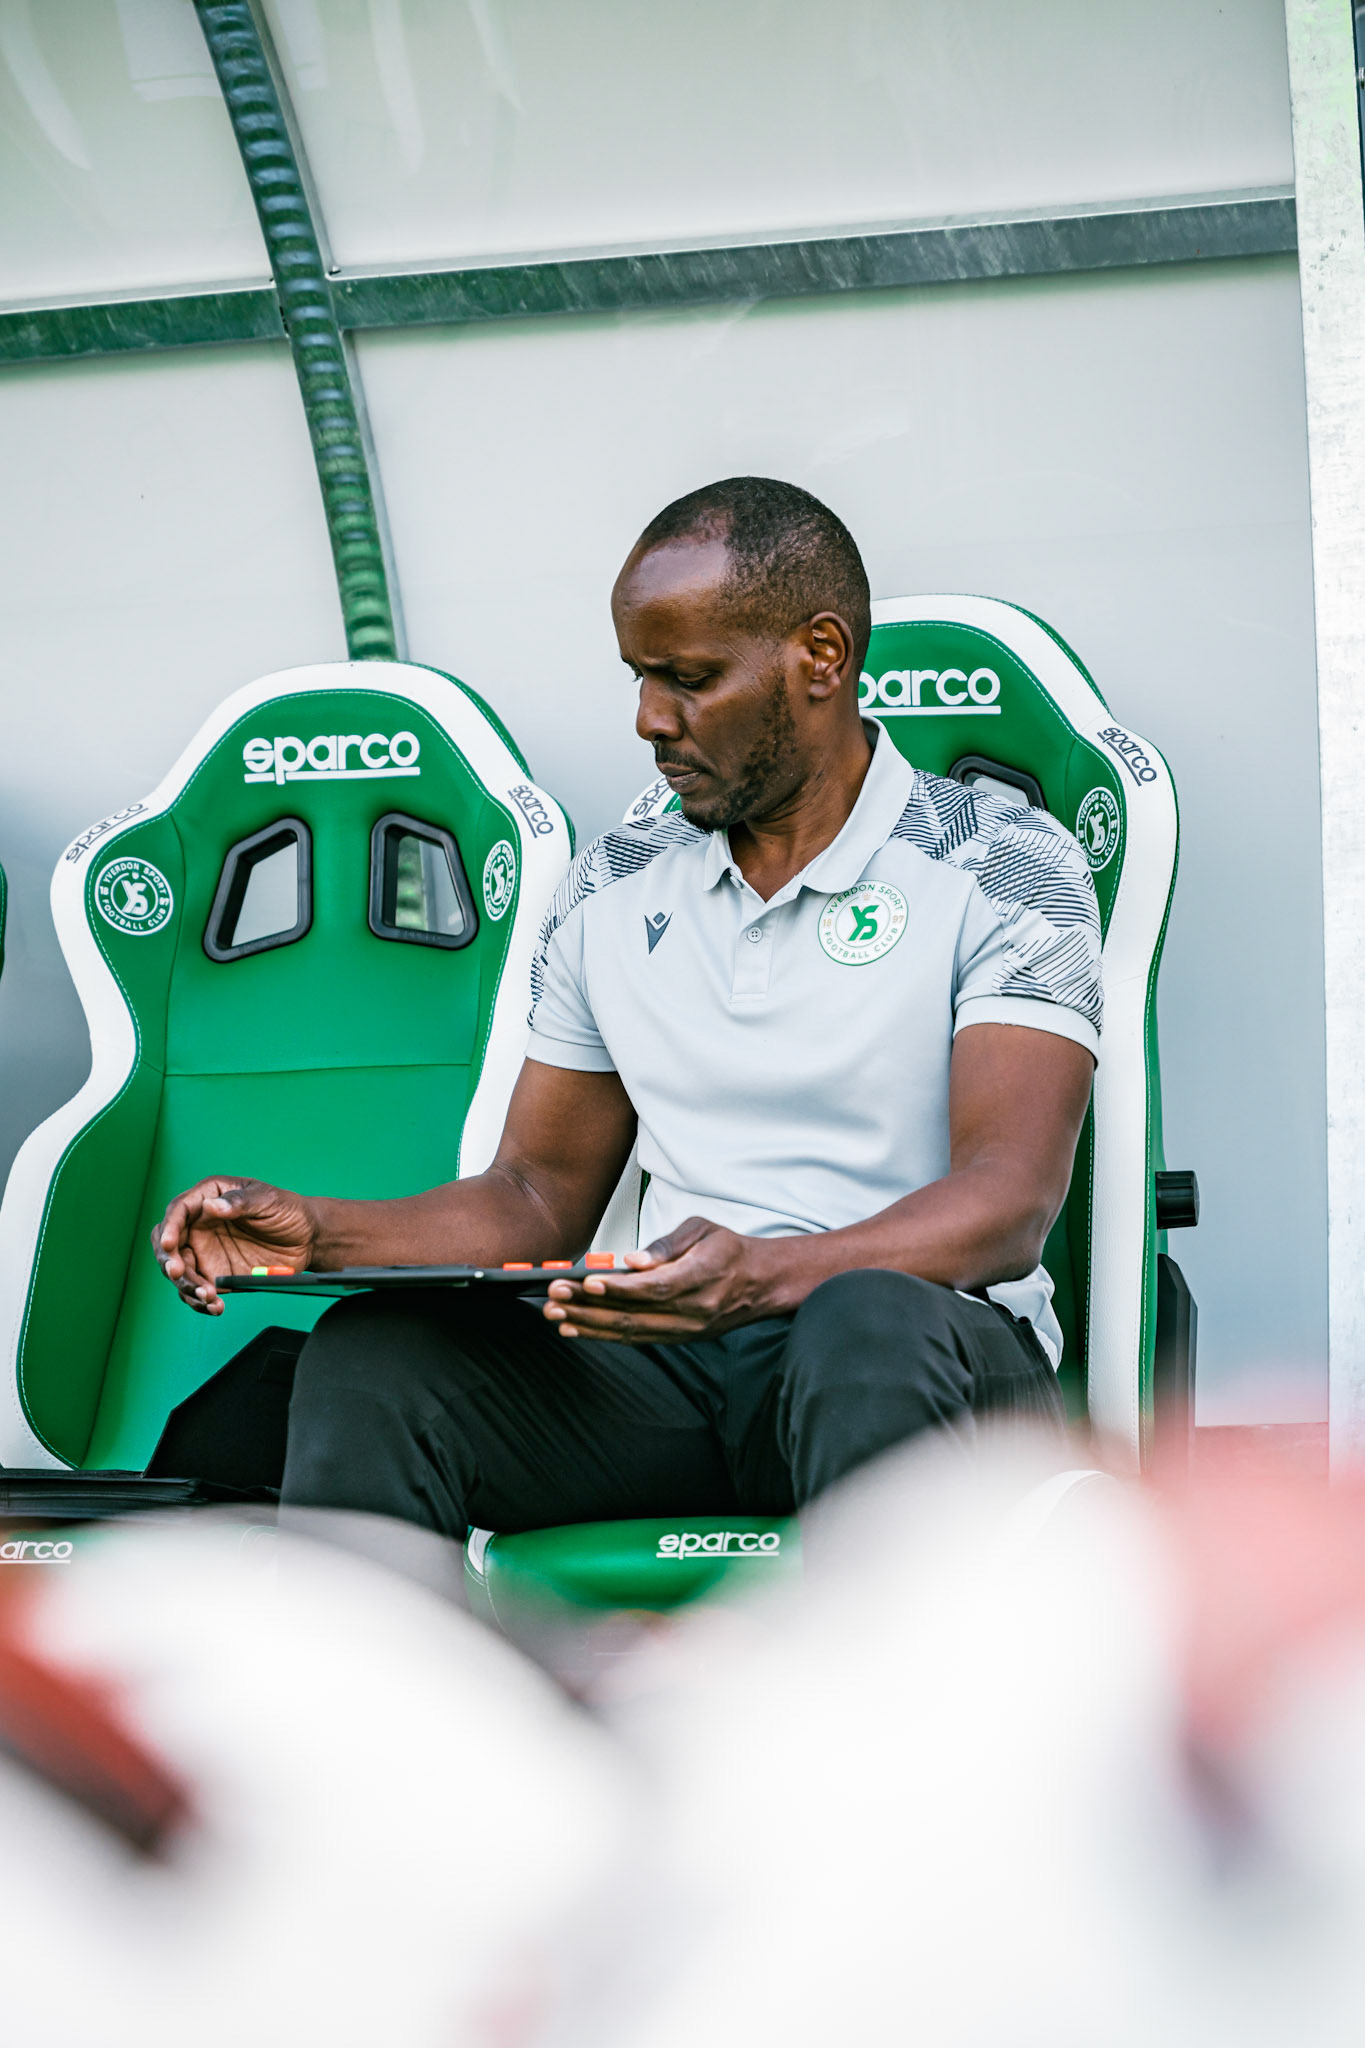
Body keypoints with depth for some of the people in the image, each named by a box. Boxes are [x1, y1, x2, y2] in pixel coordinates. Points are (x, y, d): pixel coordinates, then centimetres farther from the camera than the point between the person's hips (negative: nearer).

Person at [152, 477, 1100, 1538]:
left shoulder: (1001, 865, -1)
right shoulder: (613, 885, 17)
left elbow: (1009, 1207, -14)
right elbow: (541, 1197, 21)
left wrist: (766, 1274, -33)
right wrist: (318, 1231, 1)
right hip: (672, 1371, 5)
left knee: (869, 1328, -41)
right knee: (366, 1355, -23)